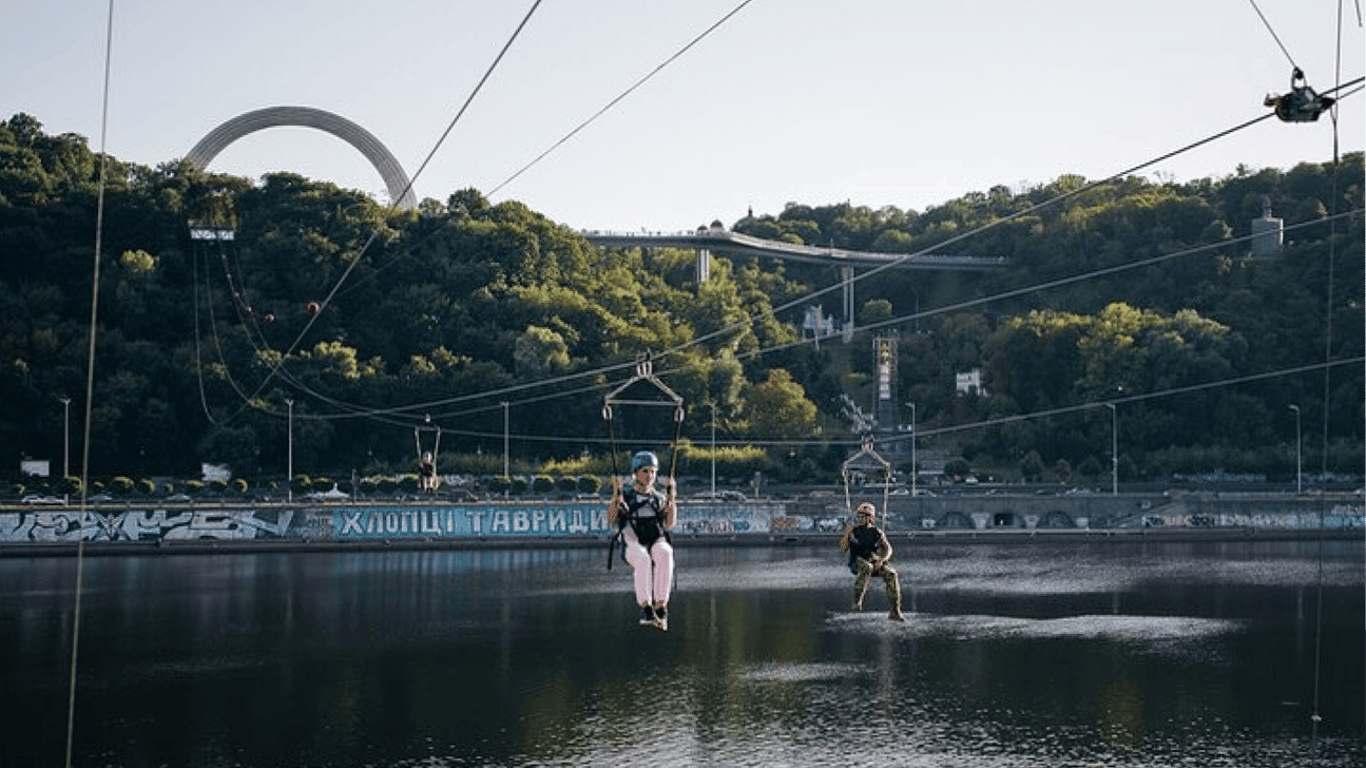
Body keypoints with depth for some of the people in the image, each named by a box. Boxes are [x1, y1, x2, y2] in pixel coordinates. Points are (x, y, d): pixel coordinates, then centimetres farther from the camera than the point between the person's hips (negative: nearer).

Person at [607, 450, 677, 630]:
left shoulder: (660, 497, 23)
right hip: (633, 544, -2)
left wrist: (671, 497, -1)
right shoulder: (625, 494, 17)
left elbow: (669, 523, 7)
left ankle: (661, 607, -42)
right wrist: (616, 496, -9)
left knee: (664, 554, -36)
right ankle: (646, 609, -44)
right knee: (643, 559, -38)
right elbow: (611, 519, 3)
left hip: (658, 541, 2)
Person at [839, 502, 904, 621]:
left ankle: (895, 612, -22)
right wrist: (846, 534, -14)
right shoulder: (854, 531, 7)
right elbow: (843, 549, 0)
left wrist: (882, 560, -16)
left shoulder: (877, 532, 11)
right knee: (866, 568, -40)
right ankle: (857, 600, -37)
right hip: (857, 562, -2)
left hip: (875, 563, 2)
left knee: (891, 573, -26)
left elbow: (887, 549, 4)